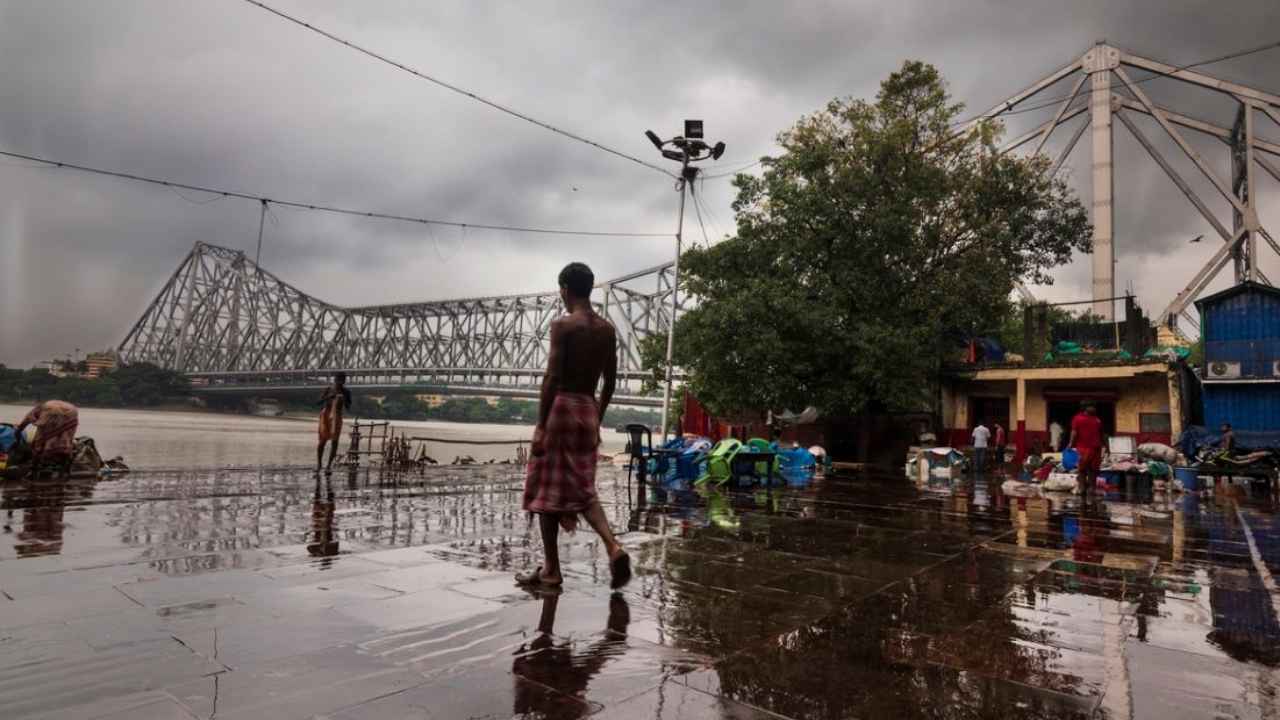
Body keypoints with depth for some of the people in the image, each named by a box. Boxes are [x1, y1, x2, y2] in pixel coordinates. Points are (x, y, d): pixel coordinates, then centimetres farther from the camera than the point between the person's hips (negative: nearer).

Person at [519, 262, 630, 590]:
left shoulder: (563, 324, -10)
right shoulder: (607, 328, 9)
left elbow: (552, 377, -16)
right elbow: (610, 380, 12)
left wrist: (540, 425, -13)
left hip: (561, 407, -6)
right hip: (589, 410, 6)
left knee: (547, 492, 6)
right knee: (583, 491, 13)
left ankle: (551, 570, 13)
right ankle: (614, 547, -8)